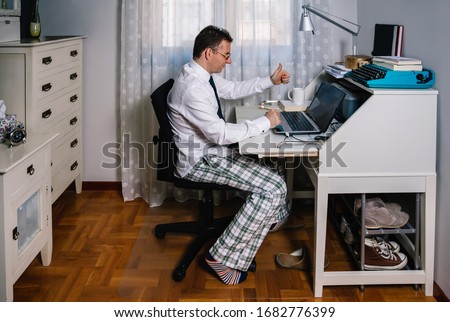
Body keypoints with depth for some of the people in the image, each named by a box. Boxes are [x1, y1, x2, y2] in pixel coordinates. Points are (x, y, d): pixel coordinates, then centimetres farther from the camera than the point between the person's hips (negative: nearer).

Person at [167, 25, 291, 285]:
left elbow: (233, 90, 24)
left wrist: (270, 81, 15)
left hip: (214, 151, 10)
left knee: (275, 178, 3)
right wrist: (265, 122, -19)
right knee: (271, 188, -17)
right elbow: (222, 134, -28)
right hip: (200, 162, -10)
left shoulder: (205, 74, 4)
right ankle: (222, 256, -9)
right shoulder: (192, 88, -27)